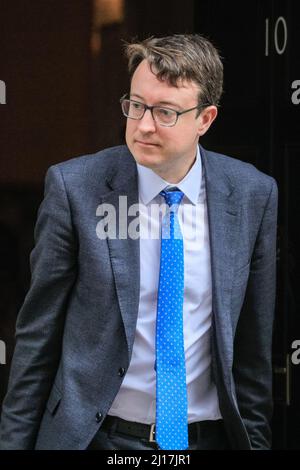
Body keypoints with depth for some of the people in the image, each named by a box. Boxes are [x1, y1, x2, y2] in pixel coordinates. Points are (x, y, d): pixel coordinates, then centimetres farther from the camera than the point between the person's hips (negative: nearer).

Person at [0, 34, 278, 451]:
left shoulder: (254, 194, -5)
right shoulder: (74, 186, -11)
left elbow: (254, 342, 2)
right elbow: (38, 334, -6)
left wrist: (255, 440, 6)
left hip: (210, 436, 2)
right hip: (91, 435, -1)